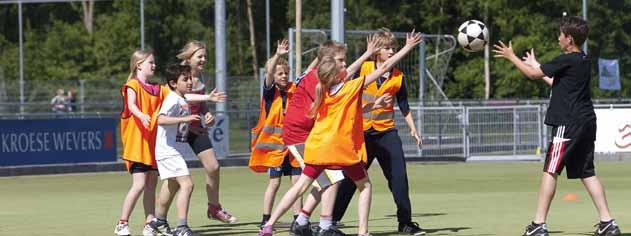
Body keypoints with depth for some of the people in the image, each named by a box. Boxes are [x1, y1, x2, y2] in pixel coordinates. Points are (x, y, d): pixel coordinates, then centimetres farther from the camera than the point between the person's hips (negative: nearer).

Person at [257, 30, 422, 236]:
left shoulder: (323, 90, 7)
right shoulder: (353, 87, -7)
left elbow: (344, 79, 27)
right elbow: (384, 68, -4)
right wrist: (407, 48, 4)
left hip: (318, 148, 5)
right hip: (344, 149, -5)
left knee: (302, 185, 9)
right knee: (365, 186, 12)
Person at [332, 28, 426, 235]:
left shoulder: (397, 77, 3)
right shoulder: (363, 68, -3)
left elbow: (404, 106, 12)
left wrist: (413, 129, 4)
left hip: (386, 131, 2)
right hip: (361, 131, -1)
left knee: (399, 176, -7)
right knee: (349, 178, 3)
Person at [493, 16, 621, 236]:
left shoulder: (566, 60, -12)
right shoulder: (584, 61, 15)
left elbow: (533, 74, -6)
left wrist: (511, 56, 7)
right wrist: (535, 65, 37)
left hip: (568, 124, -9)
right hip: (586, 122, 9)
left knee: (550, 171, -6)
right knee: (587, 173, 11)